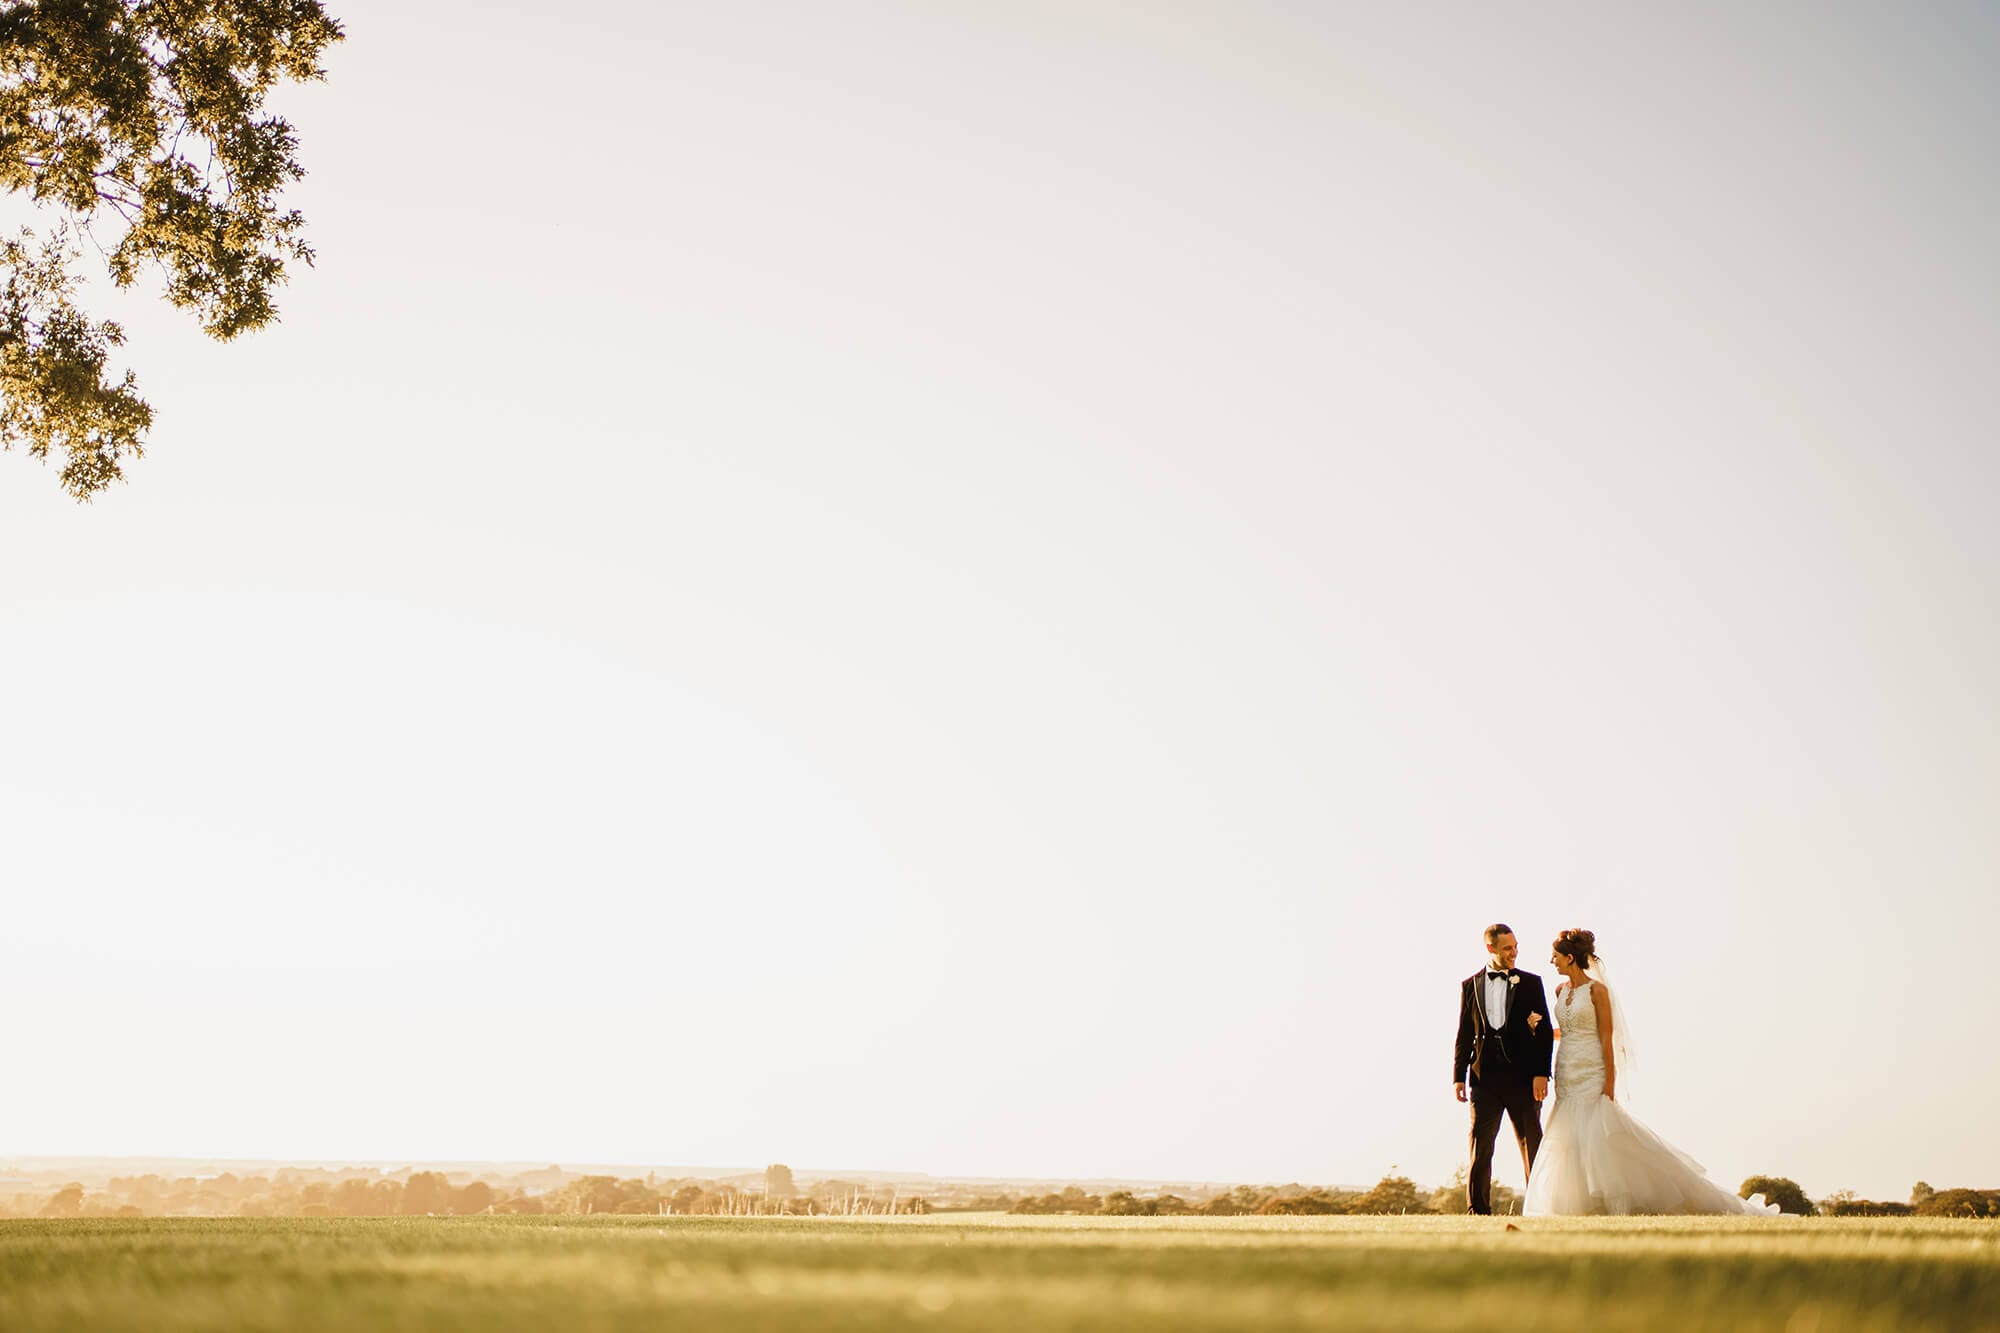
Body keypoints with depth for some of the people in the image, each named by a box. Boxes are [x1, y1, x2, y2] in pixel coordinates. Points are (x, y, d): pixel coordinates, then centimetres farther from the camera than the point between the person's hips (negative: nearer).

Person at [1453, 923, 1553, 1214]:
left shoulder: (1531, 983, 7)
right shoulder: (1470, 986, 10)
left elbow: (1545, 1031, 3)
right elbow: (1464, 1035, 11)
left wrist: (1541, 1073, -8)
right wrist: (1458, 1076, 3)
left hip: (1523, 1077, -1)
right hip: (1485, 1077, 1)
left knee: (1532, 1145, 4)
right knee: (1479, 1145, -4)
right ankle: (1478, 1209, 0)